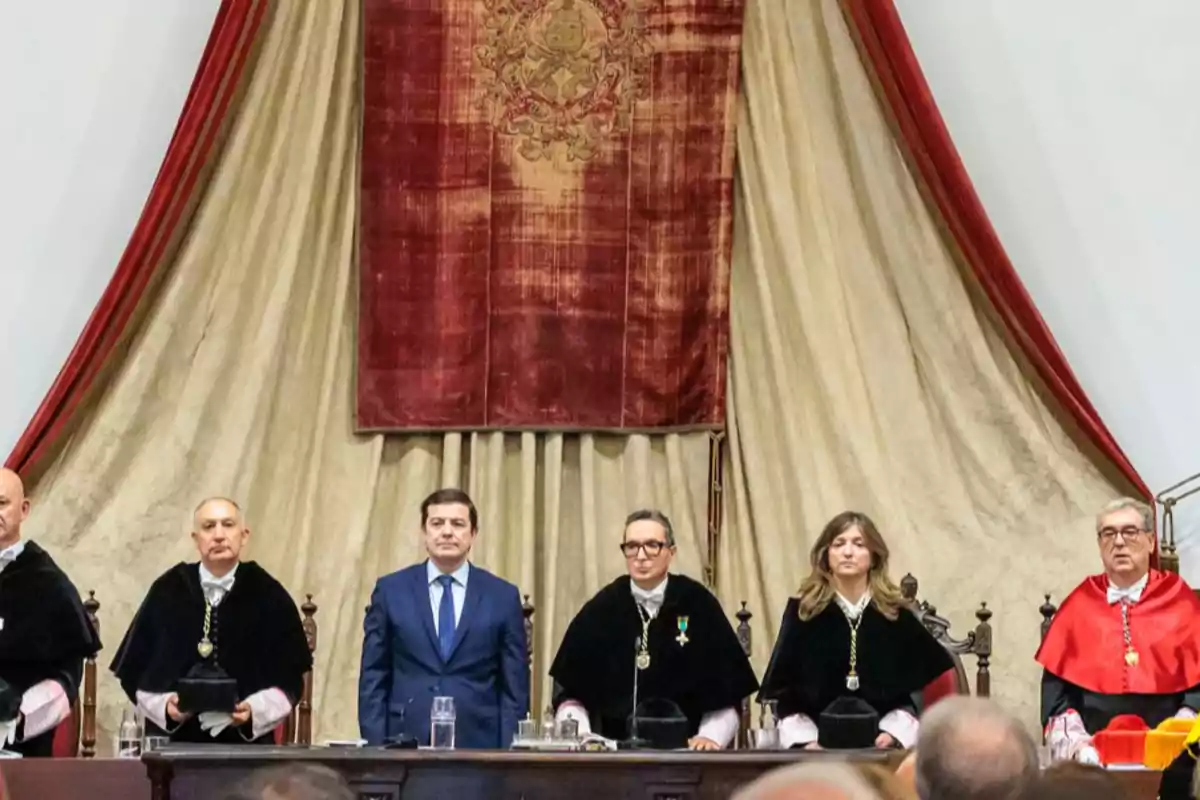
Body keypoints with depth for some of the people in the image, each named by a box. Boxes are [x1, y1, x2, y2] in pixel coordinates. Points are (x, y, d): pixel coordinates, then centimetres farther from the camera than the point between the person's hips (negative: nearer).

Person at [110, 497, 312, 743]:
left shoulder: (269, 596, 1)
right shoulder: (166, 592, 2)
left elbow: (289, 679, 1)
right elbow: (135, 671, 6)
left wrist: (255, 711, -16)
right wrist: (164, 705, -12)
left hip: (248, 743, 0)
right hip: (173, 742, 0)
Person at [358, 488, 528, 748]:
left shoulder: (503, 597, 6)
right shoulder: (391, 590, 7)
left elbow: (515, 686, 6)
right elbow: (373, 678, 7)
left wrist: (507, 753, -3)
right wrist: (375, 745, -3)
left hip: (477, 742, 0)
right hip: (405, 740, 0)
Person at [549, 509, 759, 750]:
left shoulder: (698, 604, 1)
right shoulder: (602, 607, 4)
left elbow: (726, 691, 4)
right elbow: (570, 691, 7)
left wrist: (710, 737, -11)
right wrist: (579, 737, -9)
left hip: (685, 750, -1)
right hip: (614, 749, 1)